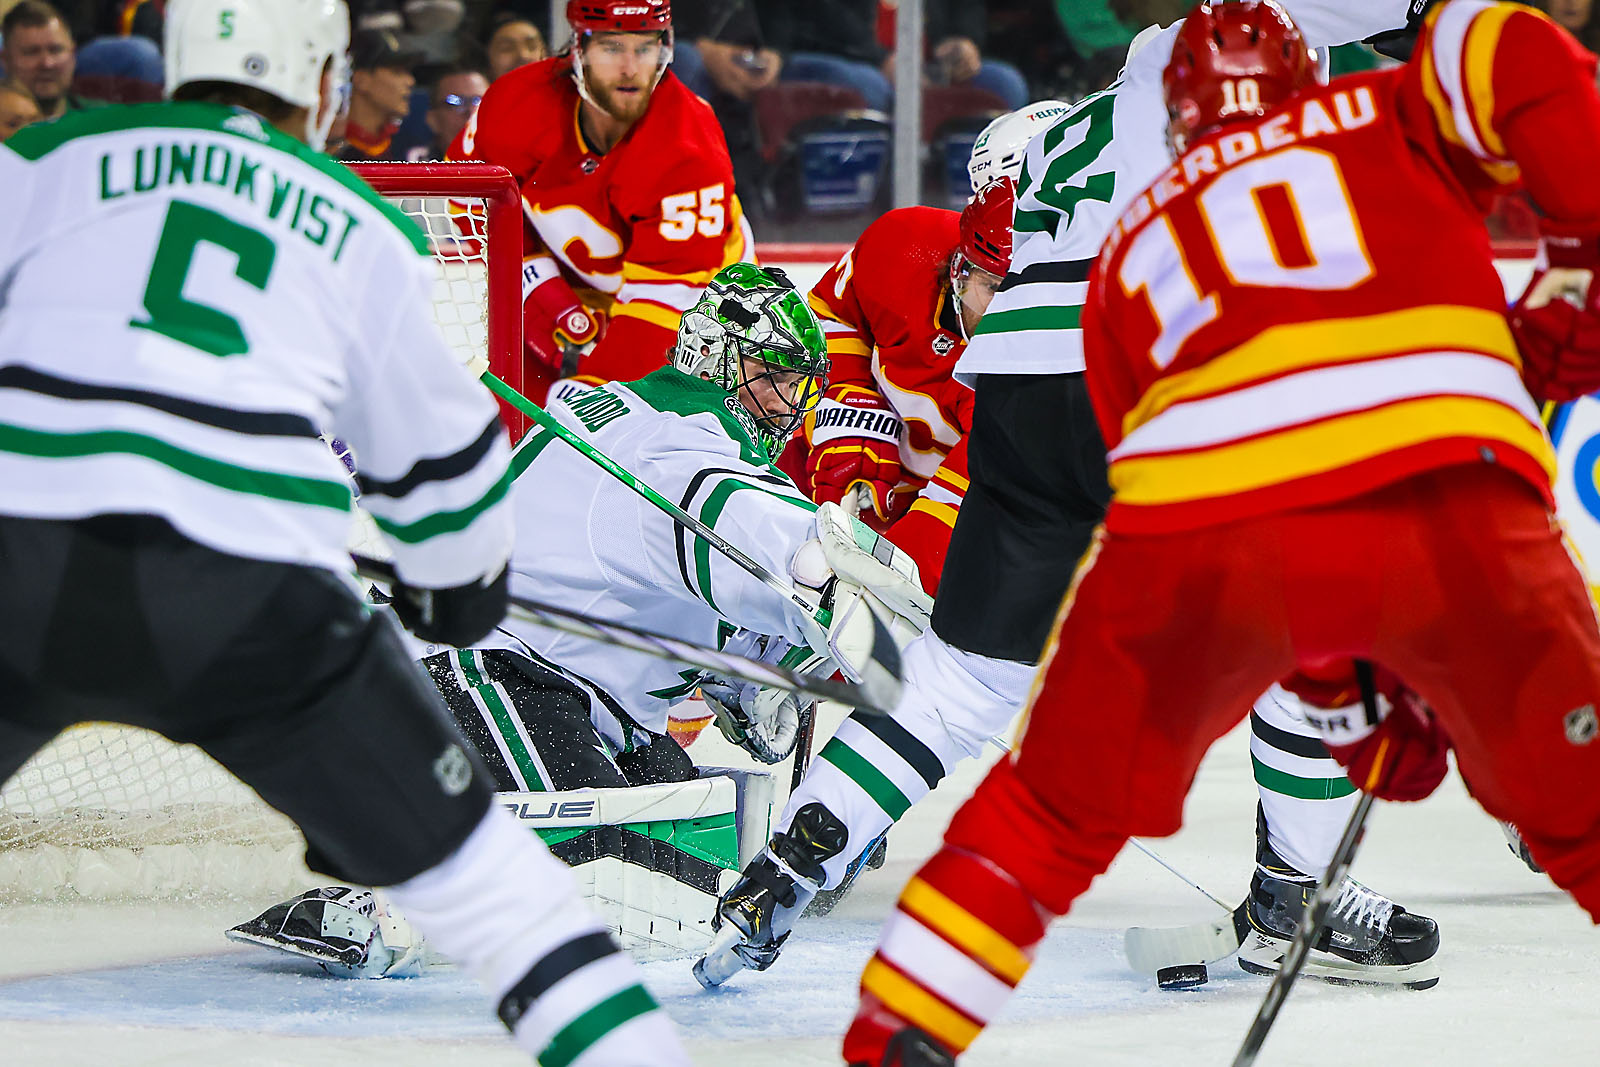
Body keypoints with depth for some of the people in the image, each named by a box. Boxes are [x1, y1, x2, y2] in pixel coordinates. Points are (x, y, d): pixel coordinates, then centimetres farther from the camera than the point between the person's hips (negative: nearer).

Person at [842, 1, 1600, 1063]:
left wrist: (1345, 698, 38)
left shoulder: (1132, 243, 34)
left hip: (1198, 528, 2)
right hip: (1445, 488, -1)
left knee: (1057, 810, 23)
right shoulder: (1388, 118, 27)